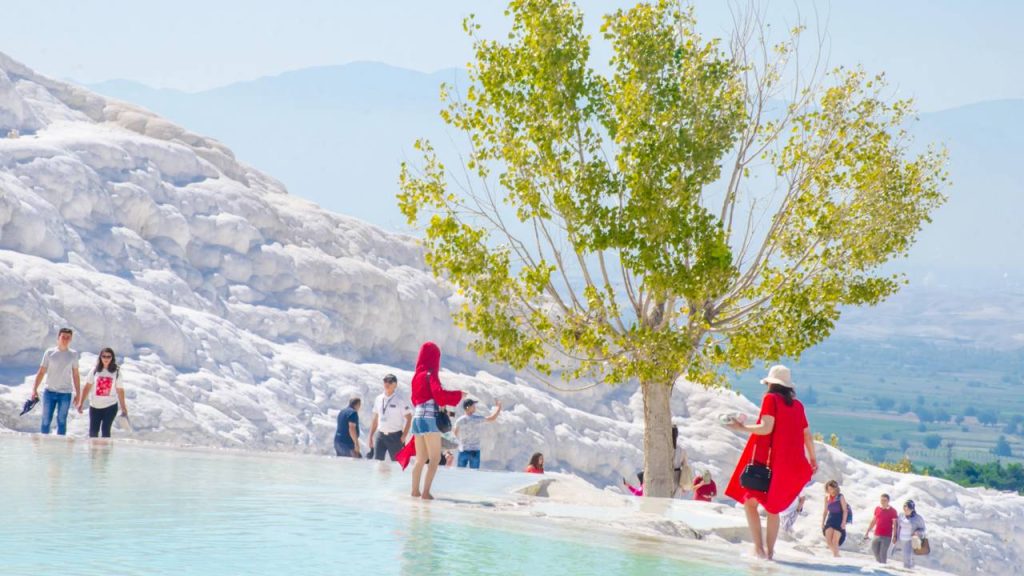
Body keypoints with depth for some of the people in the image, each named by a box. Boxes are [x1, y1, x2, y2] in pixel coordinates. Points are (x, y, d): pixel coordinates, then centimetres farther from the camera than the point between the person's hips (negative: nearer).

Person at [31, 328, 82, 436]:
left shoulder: (73, 354, 3)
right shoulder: (49, 352, 1)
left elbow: (76, 375, 7)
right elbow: (41, 372, 2)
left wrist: (78, 394, 5)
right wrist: (34, 389, -5)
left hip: (65, 393, 0)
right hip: (49, 391, 0)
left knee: (62, 421, 4)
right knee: (46, 420, 3)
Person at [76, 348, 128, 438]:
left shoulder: (116, 372, 0)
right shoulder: (95, 371, 2)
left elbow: (120, 391, 2)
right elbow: (87, 387, 1)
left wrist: (123, 408, 1)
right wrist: (81, 403, -5)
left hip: (110, 406, -2)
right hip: (95, 406, 2)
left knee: (105, 430, -10)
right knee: (93, 432, 2)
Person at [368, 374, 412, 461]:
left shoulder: (400, 401, -5)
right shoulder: (378, 399, 11)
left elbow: (409, 419, -6)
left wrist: (403, 437, -12)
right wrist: (371, 436, 12)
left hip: (395, 436, -4)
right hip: (380, 435, 4)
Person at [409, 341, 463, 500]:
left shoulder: (417, 375, 14)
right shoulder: (431, 374, -7)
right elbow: (439, 394, -20)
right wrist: (458, 394, -7)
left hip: (417, 418, 8)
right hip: (429, 419, -8)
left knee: (421, 459, 15)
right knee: (435, 458, -7)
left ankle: (415, 490, 16)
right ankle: (426, 492, -16)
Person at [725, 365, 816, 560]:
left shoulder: (771, 398, -4)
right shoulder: (797, 405, 13)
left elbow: (766, 428, -15)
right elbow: (807, 436, 17)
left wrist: (743, 427, -3)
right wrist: (812, 459, 30)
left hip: (769, 460, -6)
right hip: (792, 464, 6)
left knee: (750, 501, -2)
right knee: (773, 507, 16)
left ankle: (758, 547, -15)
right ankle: (770, 551, 12)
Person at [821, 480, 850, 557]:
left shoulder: (840, 497, -8)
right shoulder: (827, 498, 7)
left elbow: (845, 510, -10)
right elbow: (825, 511, 15)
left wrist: (844, 522, -18)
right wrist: (823, 522, 11)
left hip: (839, 520, -5)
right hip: (831, 519, 5)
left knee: (835, 541, -10)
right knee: (828, 540, -8)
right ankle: (836, 554, 14)